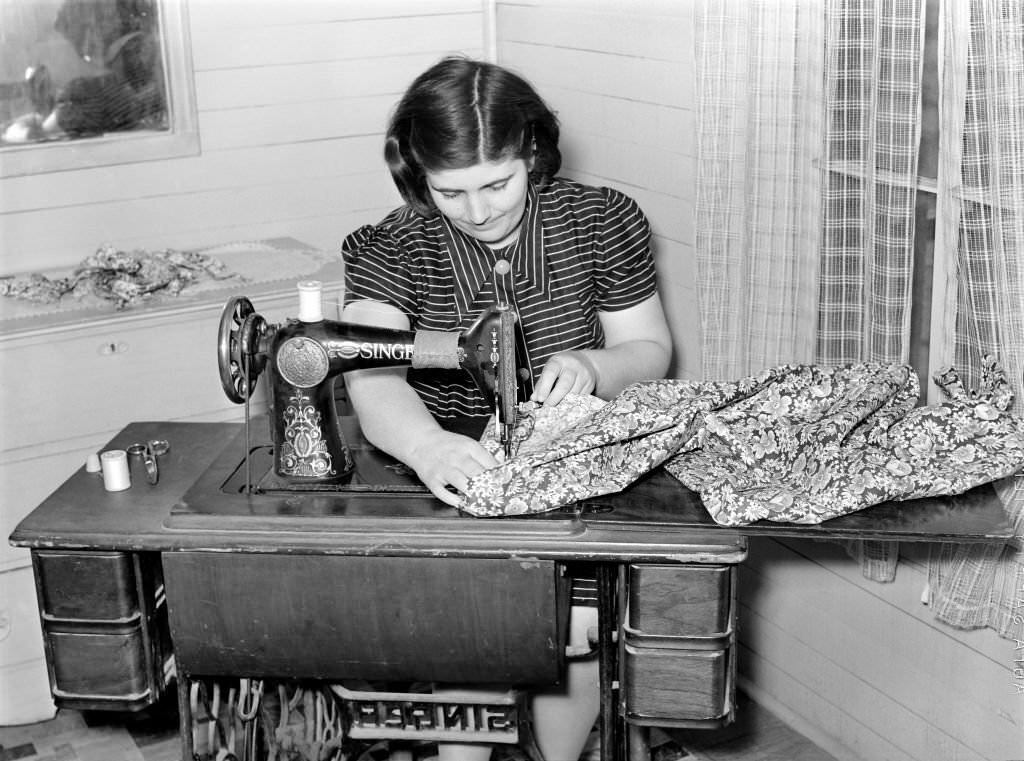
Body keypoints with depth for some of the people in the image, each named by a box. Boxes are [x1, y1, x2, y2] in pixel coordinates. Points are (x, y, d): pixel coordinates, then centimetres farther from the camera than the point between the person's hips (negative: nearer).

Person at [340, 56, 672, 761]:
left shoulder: (600, 222, -1)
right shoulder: (396, 249, -6)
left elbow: (651, 351, 6)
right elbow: (374, 379, -23)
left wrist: (590, 368, -18)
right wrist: (425, 445, -46)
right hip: (449, 482, 0)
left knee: (579, 623, -22)